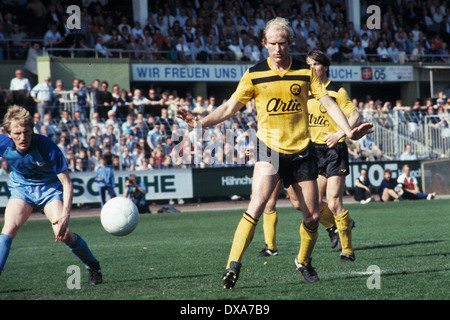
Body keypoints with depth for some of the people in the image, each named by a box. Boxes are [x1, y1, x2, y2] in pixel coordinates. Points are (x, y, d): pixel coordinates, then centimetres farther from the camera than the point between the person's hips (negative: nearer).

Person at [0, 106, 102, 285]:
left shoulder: (47, 147, -31)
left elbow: (67, 183, -26)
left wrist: (65, 216, -35)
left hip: (50, 187, -2)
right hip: (21, 187, 2)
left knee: (63, 234, -17)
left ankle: (93, 267, 8)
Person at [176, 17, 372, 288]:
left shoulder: (305, 72, 3)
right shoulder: (255, 74, -1)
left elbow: (328, 102, 3)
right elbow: (231, 106, 0)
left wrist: (349, 131, -10)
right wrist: (202, 122, -14)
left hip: (301, 151, 2)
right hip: (269, 148, -2)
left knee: (313, 216, 3)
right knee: (257, 205, -23)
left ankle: (304, 262, 29)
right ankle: (233, 265, -23)